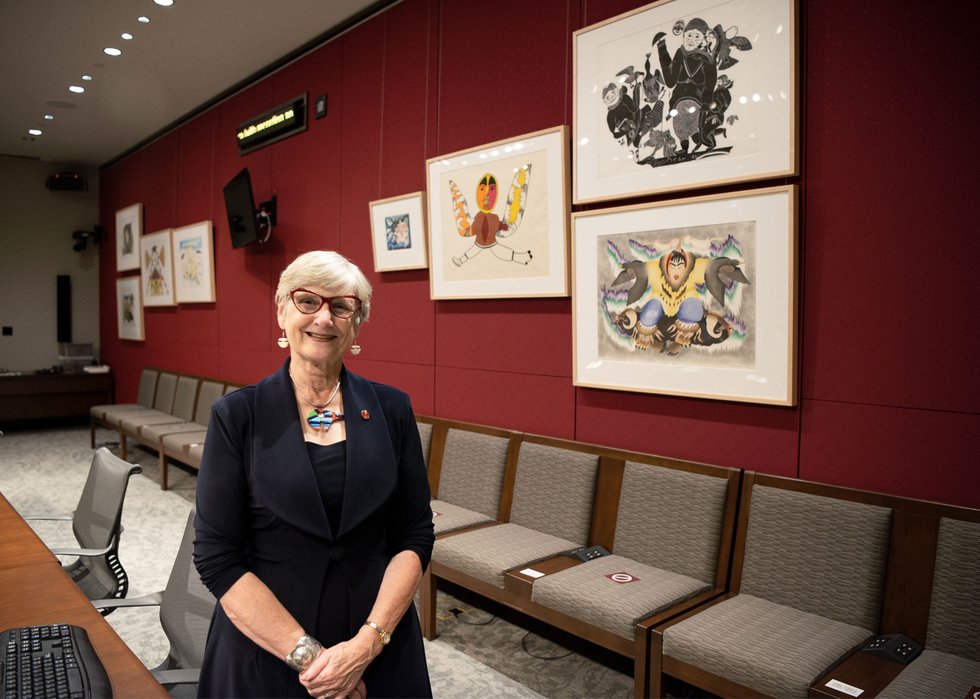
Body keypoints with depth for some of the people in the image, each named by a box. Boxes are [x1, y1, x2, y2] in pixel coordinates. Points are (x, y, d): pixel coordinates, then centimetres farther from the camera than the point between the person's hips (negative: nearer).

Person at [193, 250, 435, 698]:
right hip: (266, 653, -1)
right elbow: (217, 558, -9)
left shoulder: (392, 409, -3)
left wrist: (367, 643, -14)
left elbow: (415, 536, -3)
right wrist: (307, 653, -15)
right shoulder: (236, 416, -7)